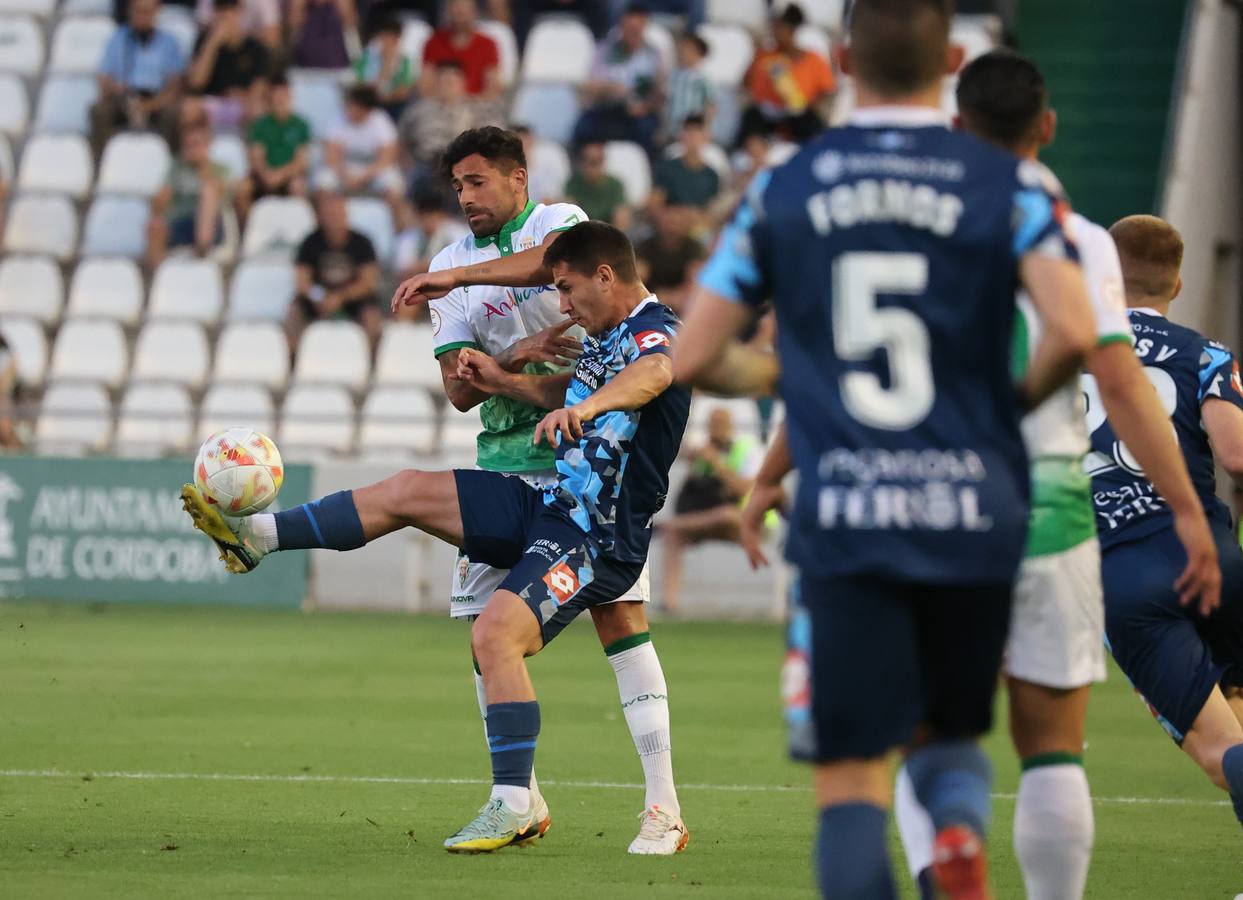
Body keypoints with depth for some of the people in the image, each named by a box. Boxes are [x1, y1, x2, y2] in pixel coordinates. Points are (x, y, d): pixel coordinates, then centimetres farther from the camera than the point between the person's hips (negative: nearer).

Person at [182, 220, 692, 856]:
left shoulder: (655, 331, -18)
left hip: (596, 541, -10)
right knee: (404, 492, 8)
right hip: (549, 503, 10)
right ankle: (256, 536, 16)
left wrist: (585, 405, -62)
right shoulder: (608, 335, 13)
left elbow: (652, 375, -43)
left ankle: (513, 805, -22)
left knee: (496, 632, -28)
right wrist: (506, 383, 24)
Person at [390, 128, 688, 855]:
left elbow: (553, 258, -29)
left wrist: (457, 275, -35)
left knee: (619, 613, -12)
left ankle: (664, 806, -13)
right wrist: (517, 355, -16)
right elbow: (459, 388, 2)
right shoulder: (451, 264, 10)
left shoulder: (560, 221, -2)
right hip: (505, 461, 5)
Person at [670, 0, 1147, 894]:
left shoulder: (781, 189, 6)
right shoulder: (1011, 184, 2)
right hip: (973, 517, 1)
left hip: (844, 526, 0)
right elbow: (1073, 331, -13)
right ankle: (961, 825, -14)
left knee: (851, 778, 2)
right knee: (951, 736, 19)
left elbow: (693, 358, 6)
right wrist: (1022, 395, 7)